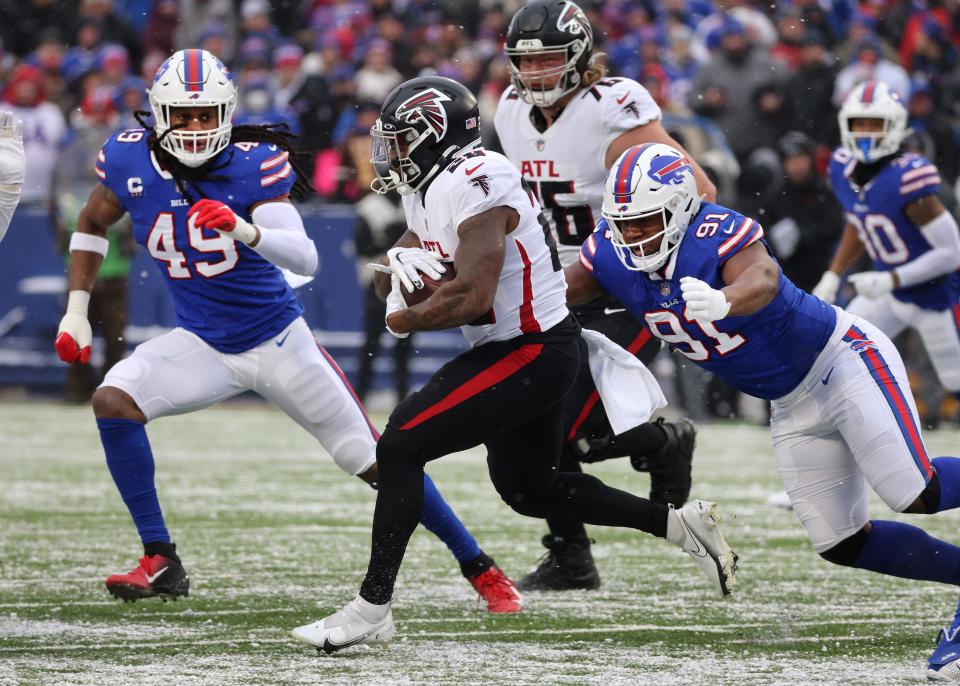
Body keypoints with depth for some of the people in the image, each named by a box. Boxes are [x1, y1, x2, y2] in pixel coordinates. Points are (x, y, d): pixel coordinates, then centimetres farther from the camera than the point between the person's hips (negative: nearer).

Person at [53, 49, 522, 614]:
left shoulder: (252, 164, -21)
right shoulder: (131, 161, -10)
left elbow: (305, 259, -32)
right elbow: (92, 225, 11)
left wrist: (245, 230, -50)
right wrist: (76, 312, 5)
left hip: (277, 340, -3)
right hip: (203, 346, 3)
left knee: (377, 462, -1)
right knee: (113, 400, -21)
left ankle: (479, 568, 16)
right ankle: (160, 562, -12)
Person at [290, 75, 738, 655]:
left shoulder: (474, 185, -22)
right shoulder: (430, 192, 10)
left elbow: (473, 298, -29)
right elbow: (390, 281, 14)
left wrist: (405, 320, -12)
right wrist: (399, 265, -10)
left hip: (532, 355, -11)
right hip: (522, 350, 11)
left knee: (400, 448, -14)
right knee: (529, 488, 22)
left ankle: (372, 608, -11)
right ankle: (680, 524, 28)